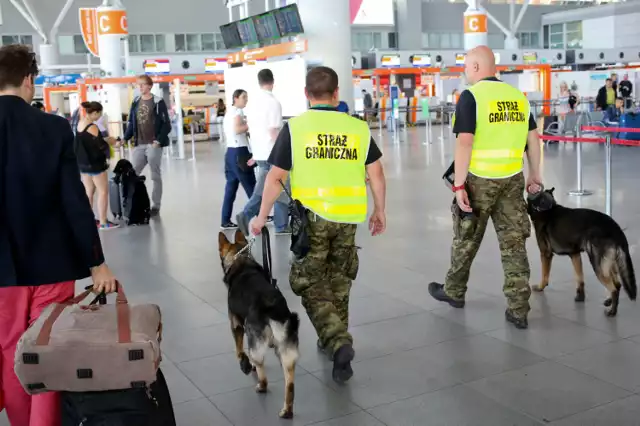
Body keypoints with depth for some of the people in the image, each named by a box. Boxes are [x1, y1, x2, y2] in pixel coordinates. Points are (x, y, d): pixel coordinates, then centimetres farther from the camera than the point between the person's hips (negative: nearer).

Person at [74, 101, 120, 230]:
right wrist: (110, 142, 0)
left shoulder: (80, 123, 5)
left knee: (89, 191, 16)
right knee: (103, 191, 1)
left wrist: (105, 139, 7)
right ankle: (103, 222, 2)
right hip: (95, 164, -9)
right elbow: (100, 146, -19)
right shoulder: (92, 127, -20)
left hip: (83, 163, 9)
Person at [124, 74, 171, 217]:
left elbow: (166, 125, -7)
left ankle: (155, 206, 12)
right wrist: (124, 139, 3)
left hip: (153, 145, -5)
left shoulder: (158, 102, -4)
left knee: (156, 176, 4)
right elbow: (131, 124, 15)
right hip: (139, 145, 5)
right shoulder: (135, 102, 11)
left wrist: (158, 141, -17)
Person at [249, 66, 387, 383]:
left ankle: (338, 342, -10)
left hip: (310, 217, -3)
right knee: (338, 281, 20)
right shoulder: (358, 128, 2)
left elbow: (275, 178, -6)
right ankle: (334, 339, 32)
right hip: (347, 217, 3)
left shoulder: (294, 128, -5)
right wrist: (379, 211, 16)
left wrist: (261, 217, 5)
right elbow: (376, 174, 3)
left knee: (310, 285, 8)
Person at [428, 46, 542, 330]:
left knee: (466, 240, 14)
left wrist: (458, 184, -15)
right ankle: (518, 309, 7)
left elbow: (465, 143, -17)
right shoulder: (517, 95, 8)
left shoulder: (471, 96, -9)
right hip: (513, 178, 5)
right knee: (514, 243, 6)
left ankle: (454, 292, 33)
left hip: (479, 179, -4)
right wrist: (535, 175, 19)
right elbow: (533, 138, 10)